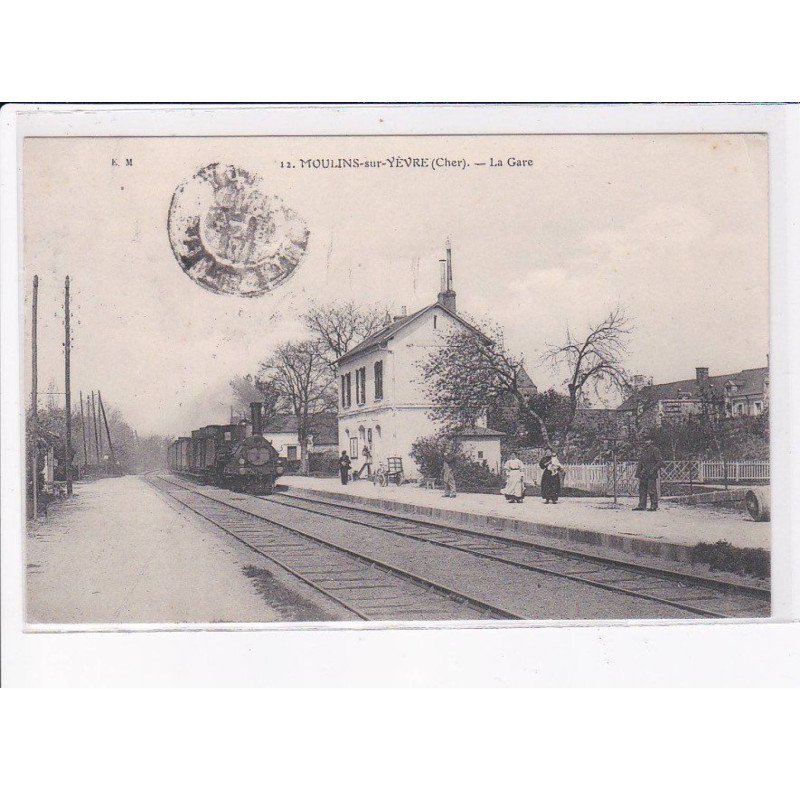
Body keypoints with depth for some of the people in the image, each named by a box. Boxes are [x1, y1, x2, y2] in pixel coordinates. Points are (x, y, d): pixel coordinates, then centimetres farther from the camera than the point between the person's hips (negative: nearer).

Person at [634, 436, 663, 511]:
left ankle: (654, 506, 1)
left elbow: (660, 461, -11)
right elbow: (640, 462, 21)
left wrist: (654, 469, -18)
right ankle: (642, 506, 13)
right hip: (644, 474, 8)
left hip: (651, 474, -8)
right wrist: (638, 472, 14)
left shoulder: (655, 450, -7)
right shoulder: (644, 450, 16)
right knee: (642, 490, 8)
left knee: (652, 490, -5)